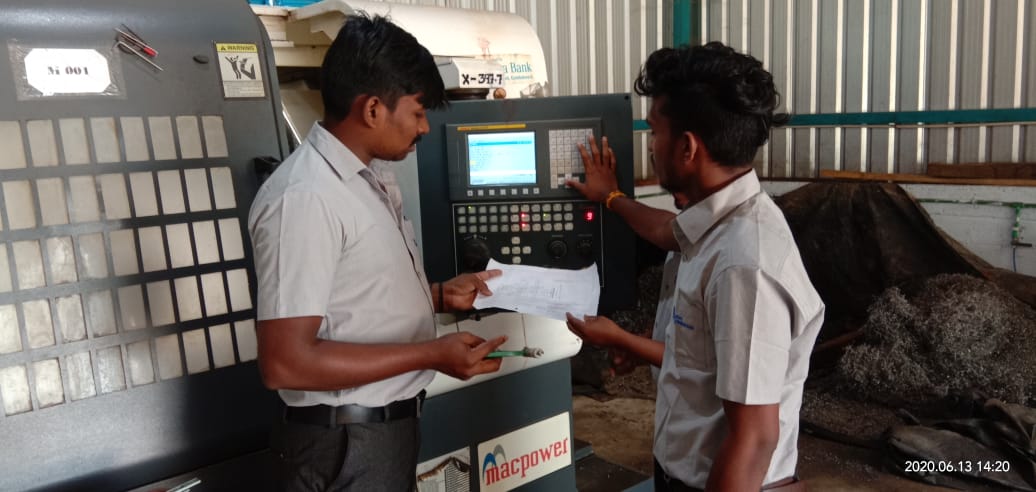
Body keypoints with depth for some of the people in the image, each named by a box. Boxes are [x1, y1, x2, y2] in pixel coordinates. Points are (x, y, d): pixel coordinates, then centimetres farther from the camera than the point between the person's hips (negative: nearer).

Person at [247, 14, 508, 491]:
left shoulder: (374, 176, 6)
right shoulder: (304, 197, -24)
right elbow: (285, 362, -26)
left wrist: (440, 295, 2)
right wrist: (431, 354, -24)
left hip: (390, 420, 9)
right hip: (348, 440, -9)